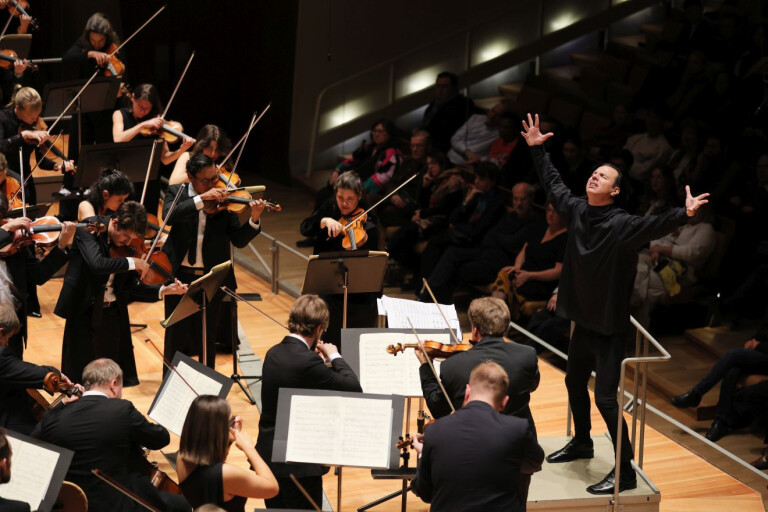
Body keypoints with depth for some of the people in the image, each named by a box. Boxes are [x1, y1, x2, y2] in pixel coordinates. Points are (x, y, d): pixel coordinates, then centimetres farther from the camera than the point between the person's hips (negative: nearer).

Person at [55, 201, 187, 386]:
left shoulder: (127, 244, 1)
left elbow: (131, 287, 1)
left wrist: (163, 290, -12)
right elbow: (97, 265, -32)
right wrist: (132, 263, -24)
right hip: (84, 312, -5)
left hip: (113, 314, 5)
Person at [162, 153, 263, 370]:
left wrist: (254, 220, -24)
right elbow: (169, 216, -22)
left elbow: (239, 240, -5)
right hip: (180, 276, 0)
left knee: (208, 338, 10)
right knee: (176, 337, 8)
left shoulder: (223, 201, -1)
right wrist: (202, 198, -29)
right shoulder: (176, 193, -1)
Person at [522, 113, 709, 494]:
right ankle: (581, 443, 47)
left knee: (605, 397, -11)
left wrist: (684, 214, -54)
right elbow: (553, 184, 17)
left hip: (609, 326, -8)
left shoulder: (622, 224, -19)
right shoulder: (576, 209, 1)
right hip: (582, 320, 8)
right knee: (574, 383, 24)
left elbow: (655, 225, -36)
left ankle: (625, 472, -3)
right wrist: (537, 149, 22)